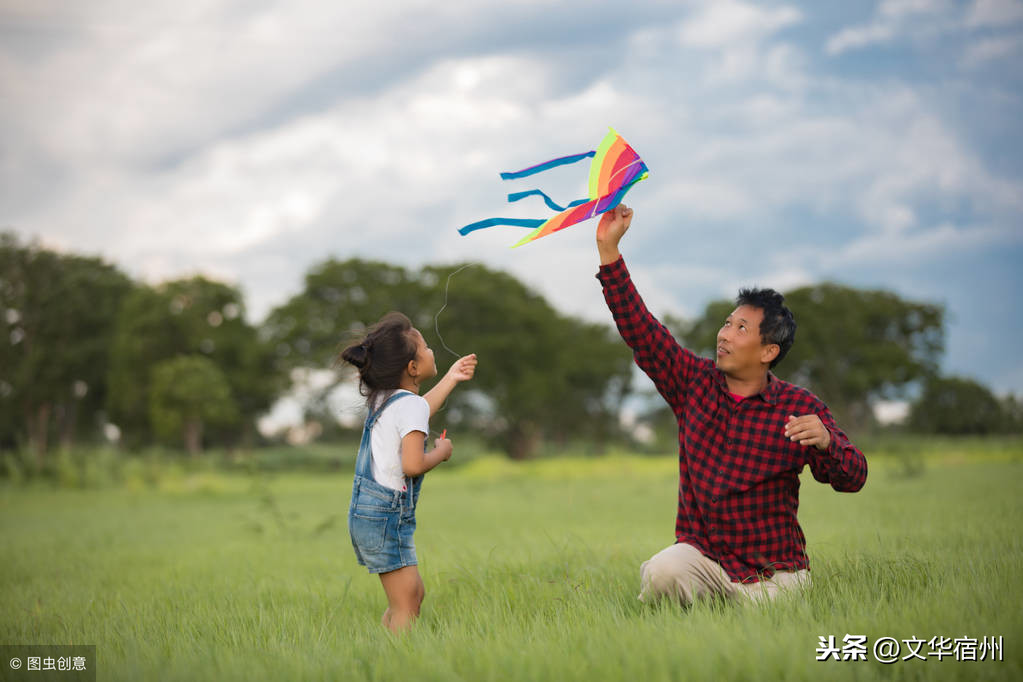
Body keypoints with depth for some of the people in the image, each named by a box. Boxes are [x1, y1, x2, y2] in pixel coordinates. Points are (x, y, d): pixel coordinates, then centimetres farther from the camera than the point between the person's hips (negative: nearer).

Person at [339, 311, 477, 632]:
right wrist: (441, 452, -7)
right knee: (406, 609, -8)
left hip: (365, 512, 10)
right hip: (386, 516, -10)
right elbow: (412, 464, -26)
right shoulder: (410, 403, -16)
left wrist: (451, 377, 40)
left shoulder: (384, 398, 13)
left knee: (415, 595, 17)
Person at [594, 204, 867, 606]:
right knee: (659, 574, -30)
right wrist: (609, 250, -6)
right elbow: (639, 328, 0)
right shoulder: (696, 383, 3)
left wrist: (825, 441, -30)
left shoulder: (800, 408, -3)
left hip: (774, 575, 0)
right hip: (702, 555, 0)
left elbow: (853, 479, -7)